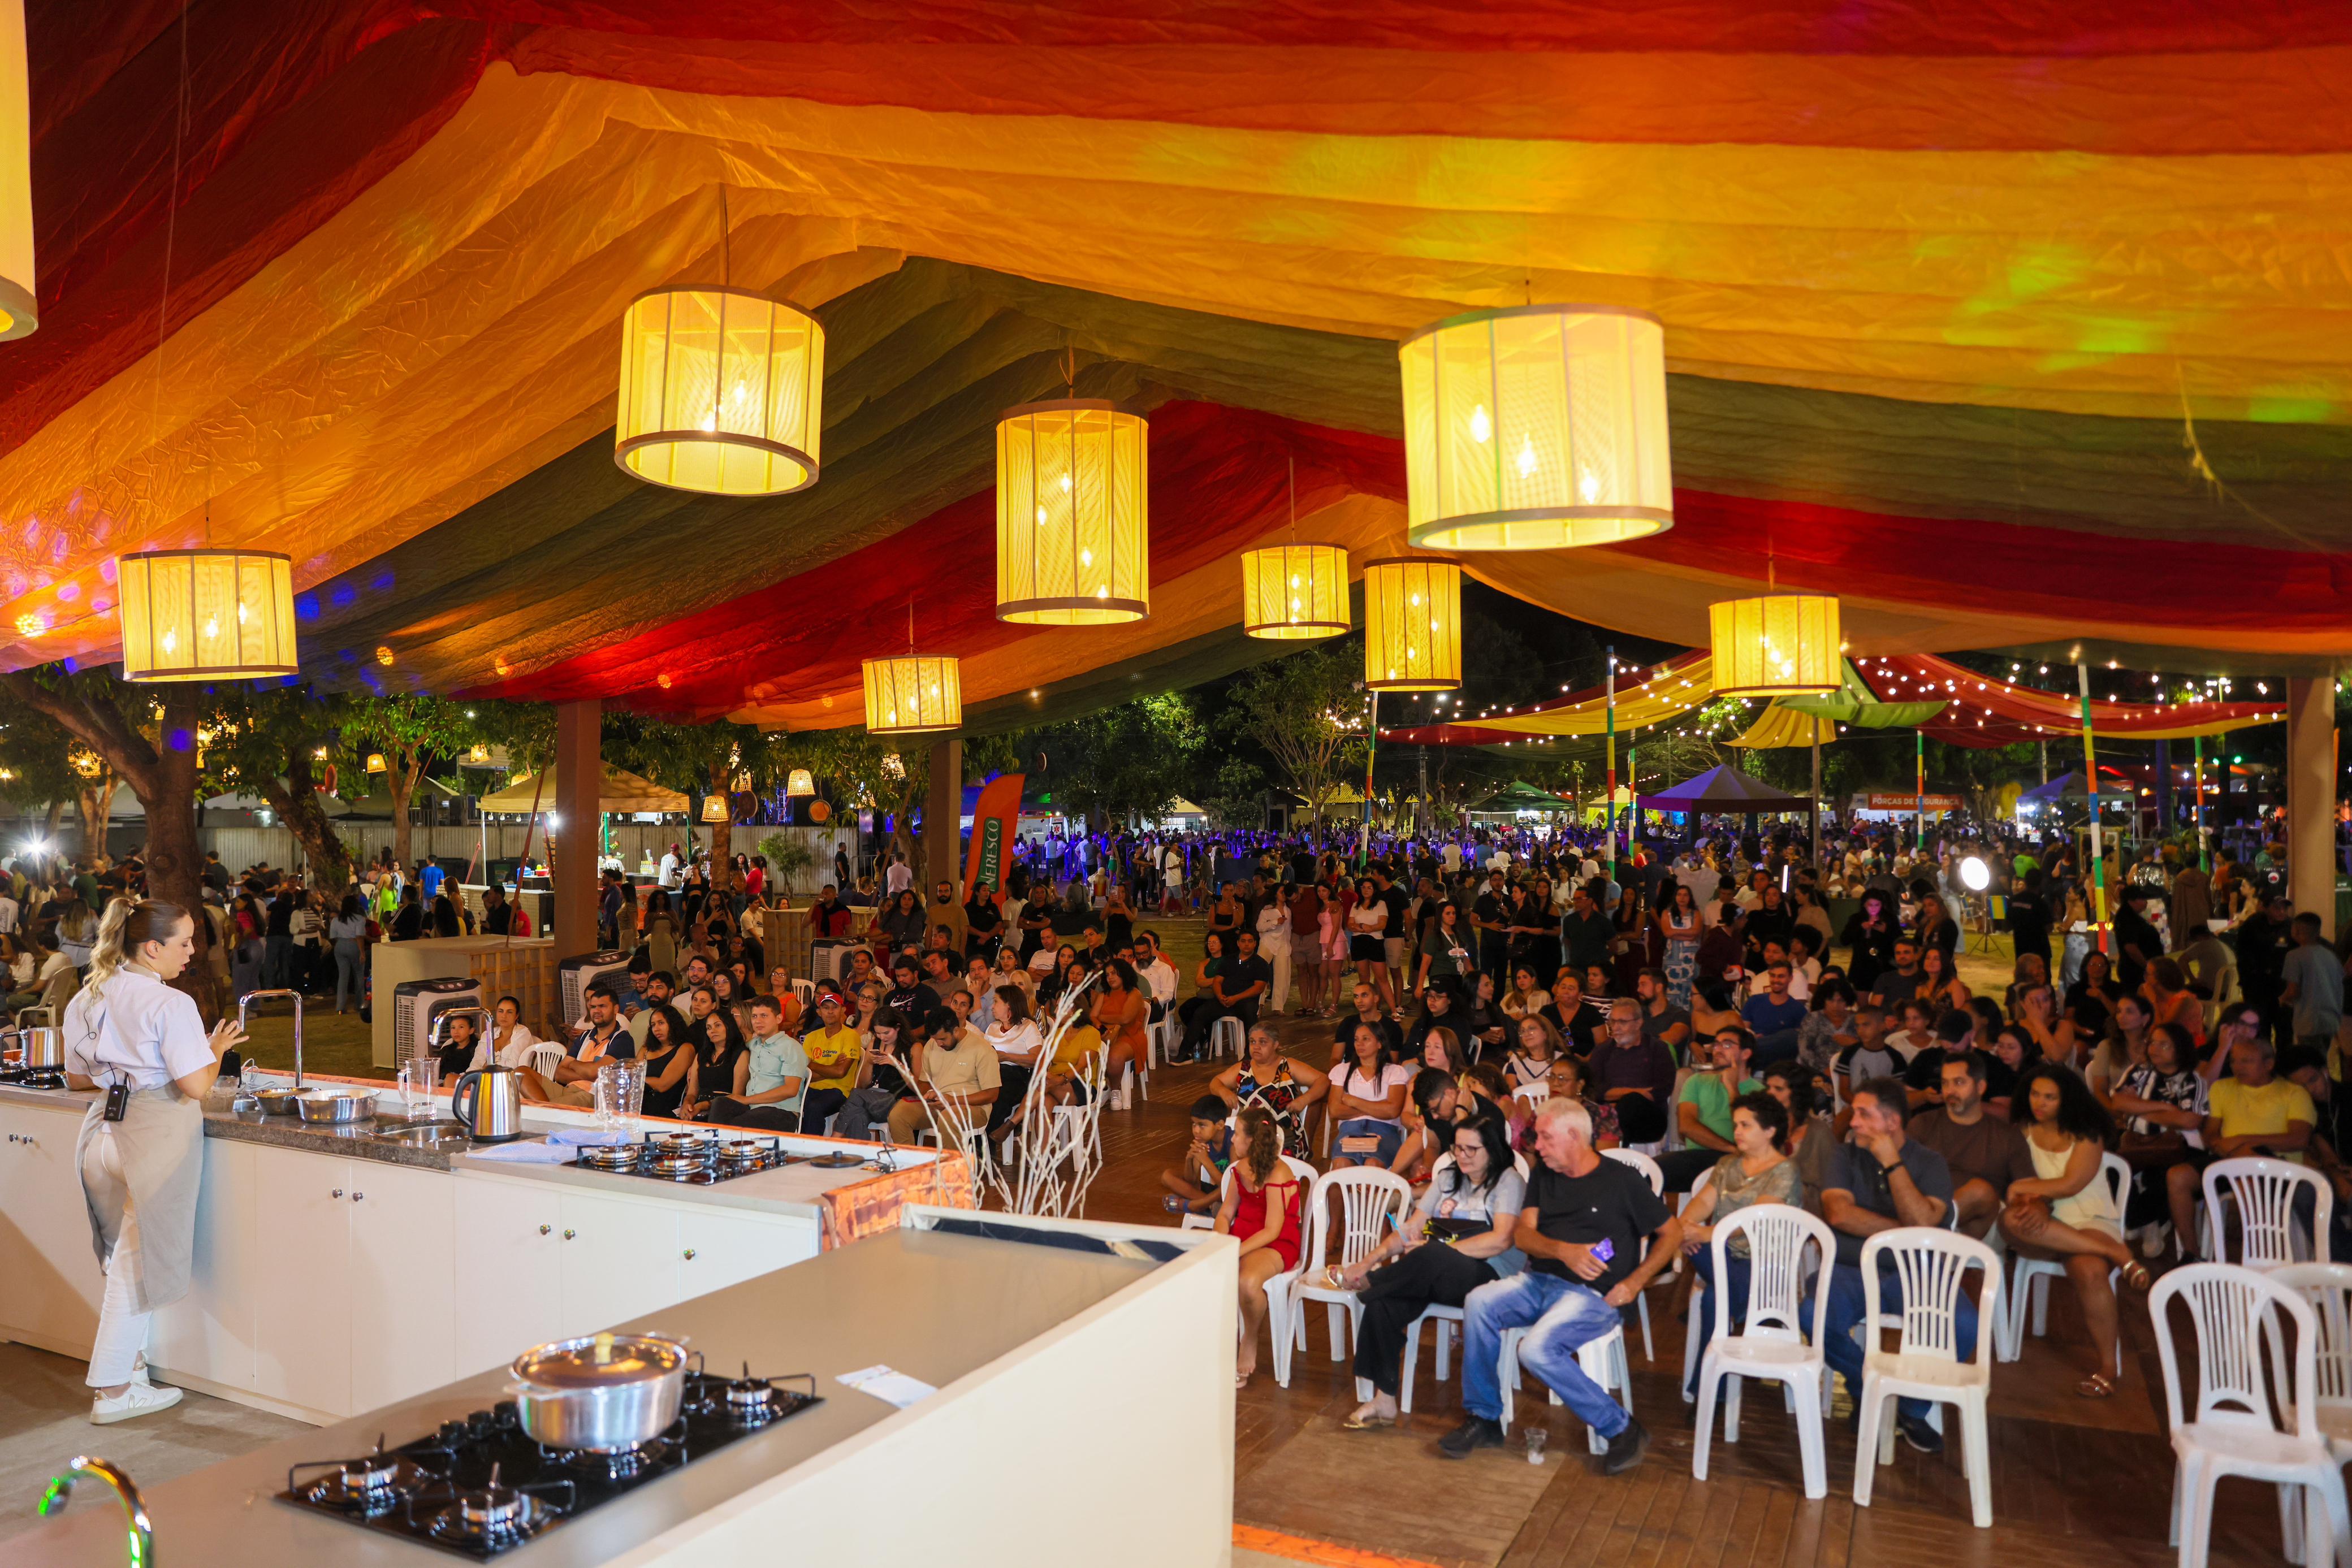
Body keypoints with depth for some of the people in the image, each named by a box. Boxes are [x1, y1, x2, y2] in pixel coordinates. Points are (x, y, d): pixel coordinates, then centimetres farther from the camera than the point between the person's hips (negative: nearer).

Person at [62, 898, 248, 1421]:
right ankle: (114, 1390, 11)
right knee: (140, 1261, 5)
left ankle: (126, 1362, 31)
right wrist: (216, 1049, 0)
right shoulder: (171, 1005, -18)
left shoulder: (85, 1000, 6)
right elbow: (196, 1086, -18)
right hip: (157, 1137, -7)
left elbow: (76, 1079, 15)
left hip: (103, 1132, 7)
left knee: (123, 1257, 22)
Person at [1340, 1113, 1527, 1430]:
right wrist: (1374, 1257, -1)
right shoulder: (1448, 1177, 20)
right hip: (1436, 1276, 5)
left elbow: (1501, 1240, -14)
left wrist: (1439, 1249, -16)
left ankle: (1365, 1282, -11)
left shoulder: (1509, 1181, 1)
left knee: (1430, 1256, -38)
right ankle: (1384, 1401, -18)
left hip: (1488, 1276, -5)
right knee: (1383, 1303, -26)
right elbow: (1411, 1228, 17)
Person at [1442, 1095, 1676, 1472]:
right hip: (1537, 1281, 5)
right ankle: (1483, 1419, -9)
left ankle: (1621, 1430, -11)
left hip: (1592, 1294, -5)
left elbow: (1673, 1232, 4)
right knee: (1478, 1302, -23)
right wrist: (1564, 1251, -16)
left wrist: (1635, 1282, -6)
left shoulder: (1622, 1179, -1)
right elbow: (1523, 1234, 5)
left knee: (1537, 1348, -31)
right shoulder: (1544, 1174, 13)